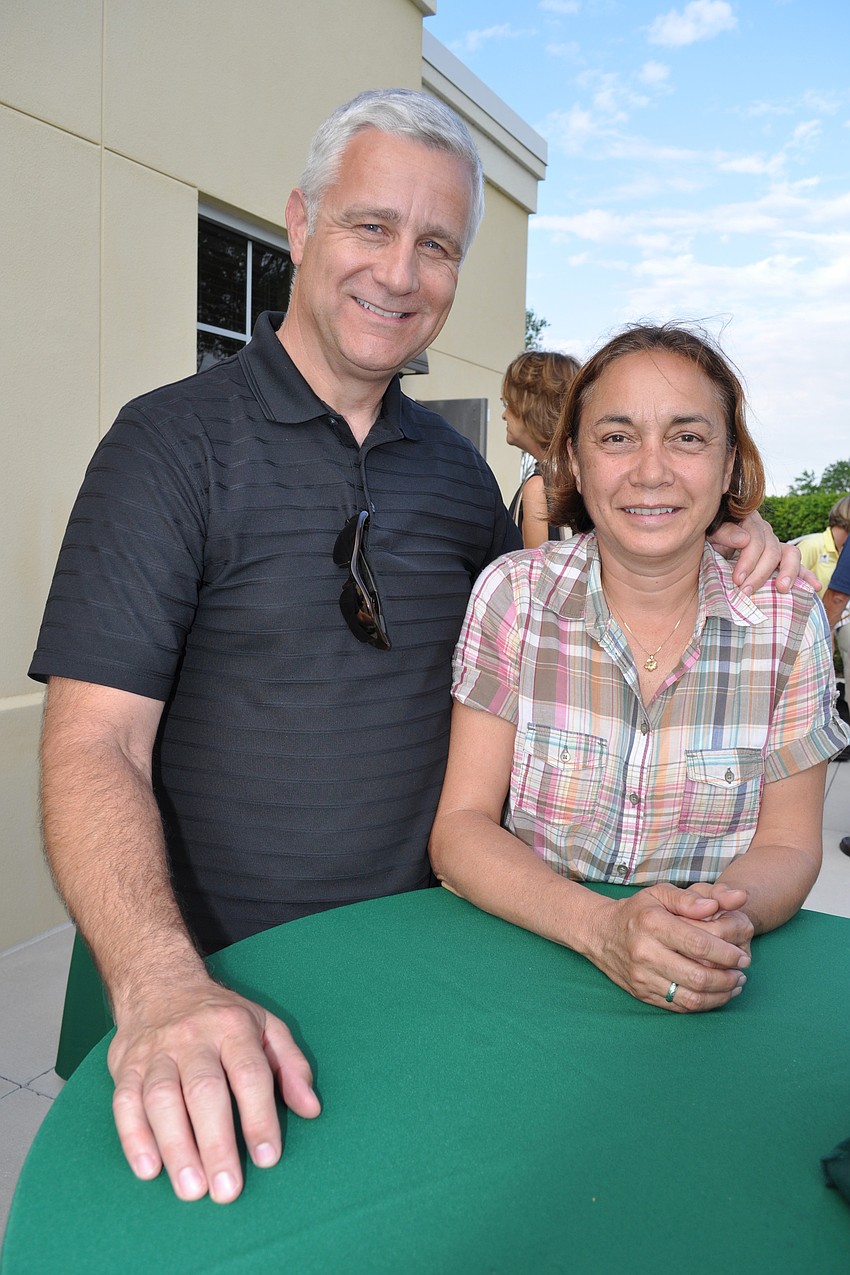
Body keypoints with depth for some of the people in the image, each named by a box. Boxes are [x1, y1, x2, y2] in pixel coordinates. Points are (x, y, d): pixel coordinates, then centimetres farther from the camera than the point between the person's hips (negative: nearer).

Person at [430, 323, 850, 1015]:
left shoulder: (789, 623, -7)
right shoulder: (513, 594, -9)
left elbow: (788, 844, 0)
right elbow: (460, 827, -9)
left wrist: (729, 913, -22)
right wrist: (602, 925, -25)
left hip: (713, 1000, 2)